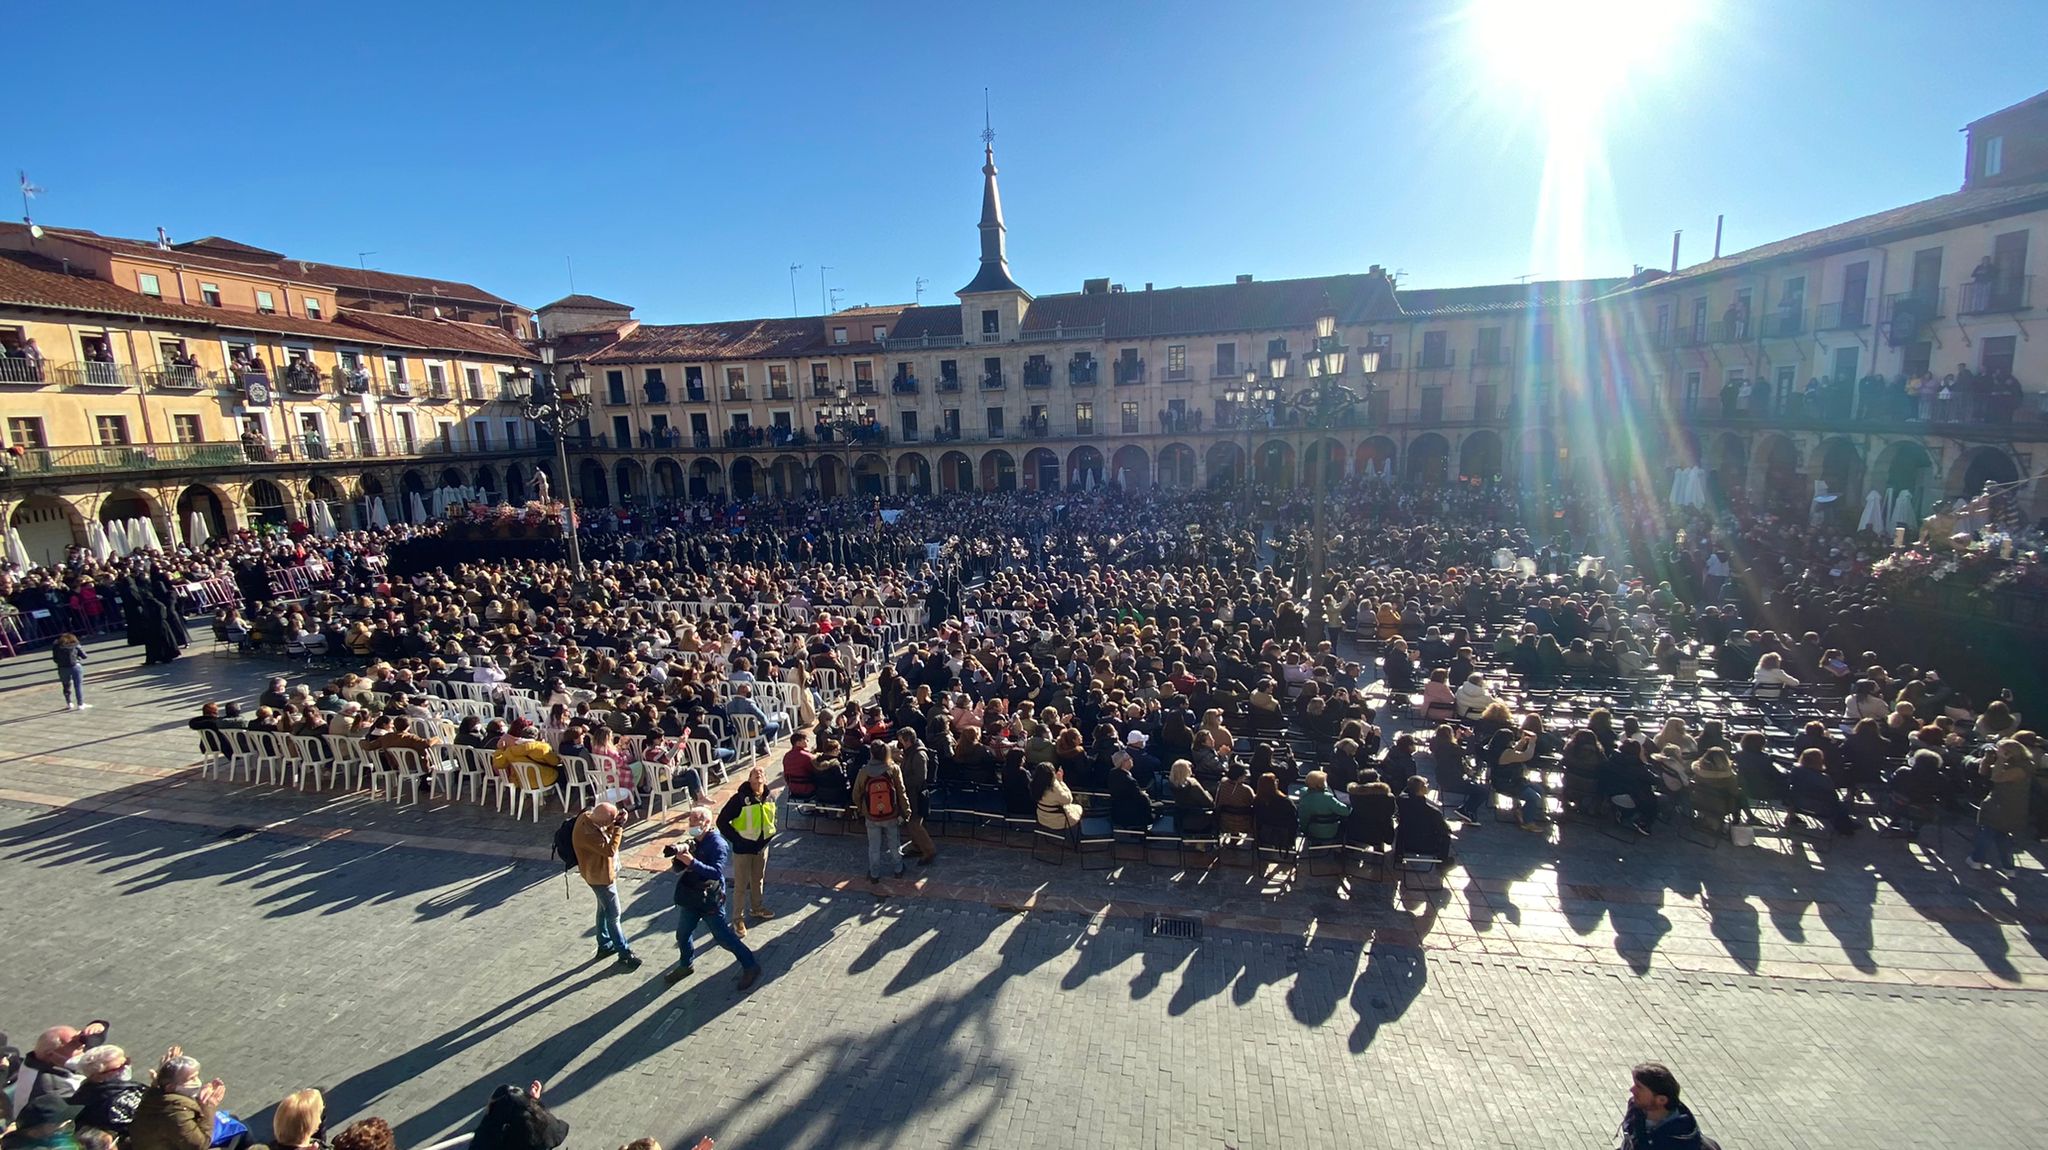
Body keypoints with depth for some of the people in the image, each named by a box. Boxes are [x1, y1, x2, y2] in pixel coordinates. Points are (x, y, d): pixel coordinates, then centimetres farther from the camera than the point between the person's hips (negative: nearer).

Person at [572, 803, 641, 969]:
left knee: (604, 909, 25)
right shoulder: (587, 834, -38)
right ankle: (625, 954, 20)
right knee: (613, 915, 6)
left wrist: (616, 822, -11)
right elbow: (610, 850, -31)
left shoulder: (588, 816, -12)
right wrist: (618, 827, -30)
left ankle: (604, 945, 42)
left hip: (604, 871, 9)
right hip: (601, 876, -9)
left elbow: (605, 832, 6)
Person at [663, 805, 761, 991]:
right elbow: (677, 869, 3)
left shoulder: (718, 844, -21)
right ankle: (686, 965, 46)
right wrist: (679, 855, -18)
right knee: (682, 934, 20)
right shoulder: (692, 842, 2)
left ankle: (750, 966, 13)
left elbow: (716, 873, -32)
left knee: (724, 937, -1)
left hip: (710, 900, -7)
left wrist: (692, 861, -40)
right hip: (690, 898, 8)